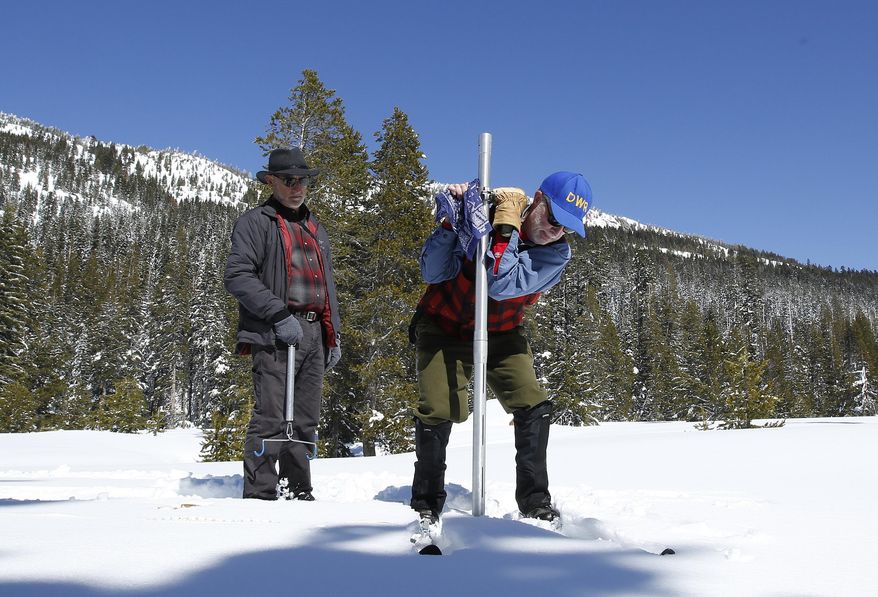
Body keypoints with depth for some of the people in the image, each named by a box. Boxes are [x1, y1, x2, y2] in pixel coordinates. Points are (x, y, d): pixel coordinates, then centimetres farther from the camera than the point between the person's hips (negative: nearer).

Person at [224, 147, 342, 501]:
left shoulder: (315, 229, 24)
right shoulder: (256, 222, 1)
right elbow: (237, 276, -11)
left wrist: (334, 335, 18)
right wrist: (280, 314, -18)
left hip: (314, 334, 7)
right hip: (275, 334, -7)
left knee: (305, 421, 9)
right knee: (271, 418, -11)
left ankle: (298, 493, 17)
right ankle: (260, 496, -6)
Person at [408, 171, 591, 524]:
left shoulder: (557, 253, -14)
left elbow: (501, 284, -31)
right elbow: (432, 273, -21)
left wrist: (506, 225, -34)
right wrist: (450, 222, -33)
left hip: (500, 335, 2)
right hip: (444, 327, -2)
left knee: (535, 408, -10)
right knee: (437, 412, -13)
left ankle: (535, 503, 7)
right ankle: (426, 505, 7)